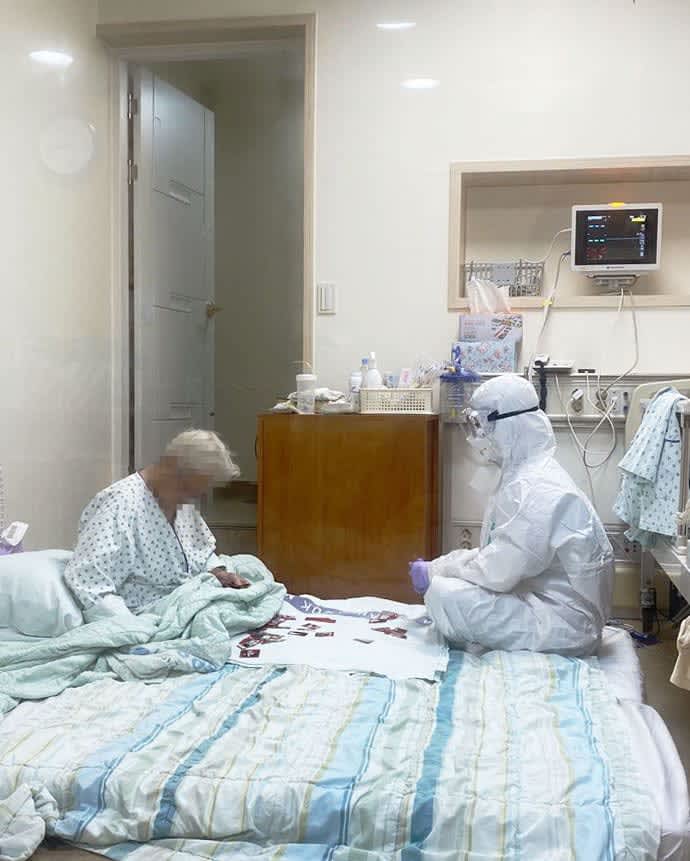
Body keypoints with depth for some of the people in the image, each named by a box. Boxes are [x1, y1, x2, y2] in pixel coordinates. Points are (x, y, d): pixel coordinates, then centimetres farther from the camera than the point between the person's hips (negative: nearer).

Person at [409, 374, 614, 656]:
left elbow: (497, 572, -25)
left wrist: (435, 572, -10)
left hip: (563, 624, -10)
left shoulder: (537, 489, -22)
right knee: (441, 582, 8)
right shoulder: (526, 474, 10)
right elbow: (498, 555, 15)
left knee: (444, 594, -20)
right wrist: (434, 567, 6)